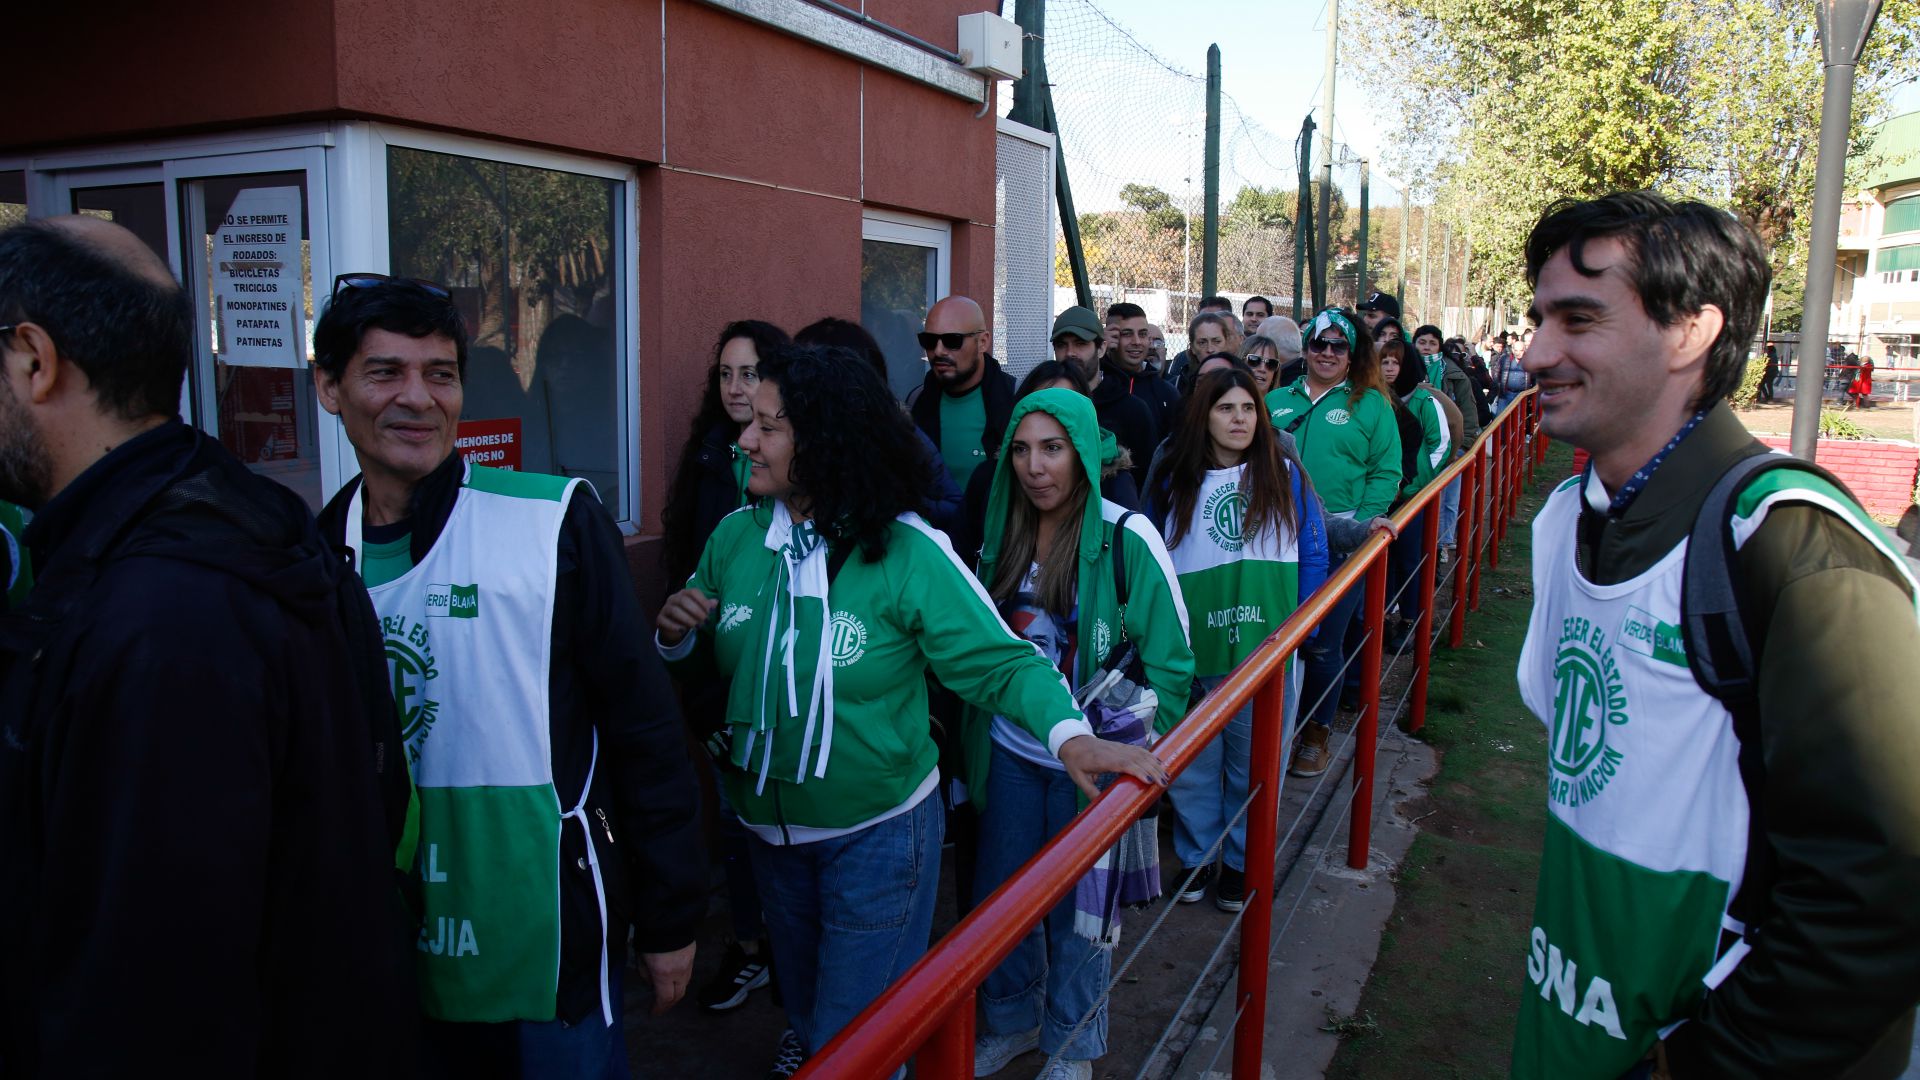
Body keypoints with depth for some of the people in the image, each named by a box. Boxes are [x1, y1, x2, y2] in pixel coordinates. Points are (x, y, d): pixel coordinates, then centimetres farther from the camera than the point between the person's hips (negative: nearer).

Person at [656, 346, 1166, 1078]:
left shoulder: (905, 552, -20)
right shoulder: (736, 537, -6)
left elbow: (998, 660, -24)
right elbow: (709, 654, 7)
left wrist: (1070, 733, -40)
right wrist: (677, 636, -15)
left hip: (876, 832, -5)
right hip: (769, 826, 5)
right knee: (803, 997, 29)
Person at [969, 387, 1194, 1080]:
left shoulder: (1126, 539, -13)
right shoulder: (1002, 537, 2)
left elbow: (1170, 660, -10)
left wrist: (1135, 751, -13)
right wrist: (973, 738, 8)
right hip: (1010, 753, 4)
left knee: (1079, 905, 11)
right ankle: (1012, 1021, 40)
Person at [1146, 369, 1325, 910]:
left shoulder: (1284, 476, 2)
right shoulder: (1174, 484, 5)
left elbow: (1312, 555, 5)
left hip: (1265, 650, 0)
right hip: (1193, 651, 1)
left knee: (1253, 762, 9)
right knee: (1192, 761, 7)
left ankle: (1242, 861, 27)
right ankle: (1195, 855, 27)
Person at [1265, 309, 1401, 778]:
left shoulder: (1371, 405, 2)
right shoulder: (1278, 401, 11)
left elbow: (1386, 471, -3)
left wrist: (1366, 521, -14)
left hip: (1340, 542, -3)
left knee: (1324, 644, 5)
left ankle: (1317, 734, 23)